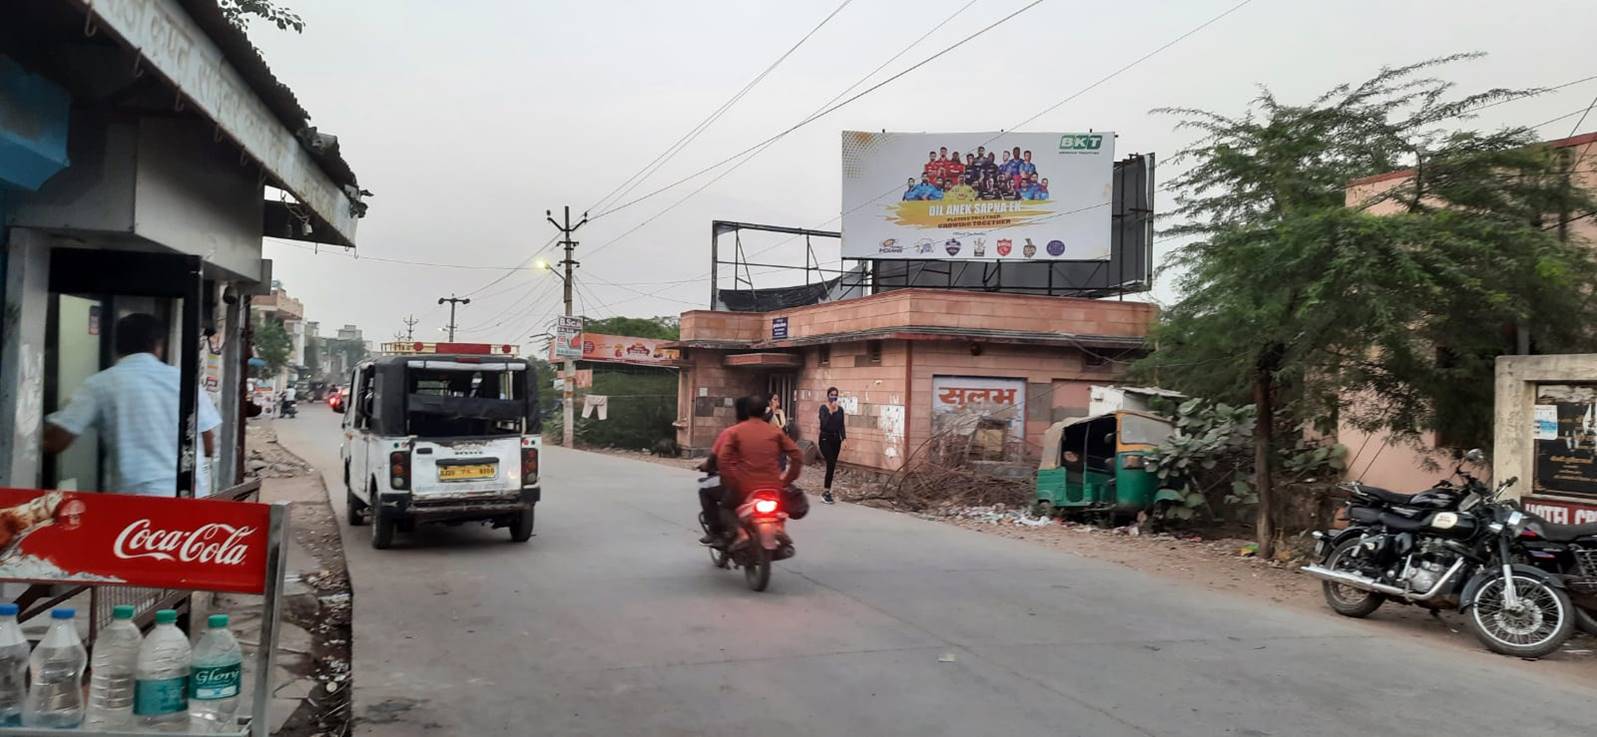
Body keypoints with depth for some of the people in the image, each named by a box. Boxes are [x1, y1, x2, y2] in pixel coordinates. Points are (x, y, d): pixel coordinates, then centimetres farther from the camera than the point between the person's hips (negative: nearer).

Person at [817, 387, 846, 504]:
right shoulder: (823, 408, -8)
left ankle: (826, 489, 16)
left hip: (836, 439, 6)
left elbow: (841, 426, 9)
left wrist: (844, 439, 0)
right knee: (831, 464, -17)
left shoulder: (840, 409, 8)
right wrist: (831, 411, -26)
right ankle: (826, 491, -12)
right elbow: (824, 423, -21)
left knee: (832, 465, 7)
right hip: (825, 438, -6)